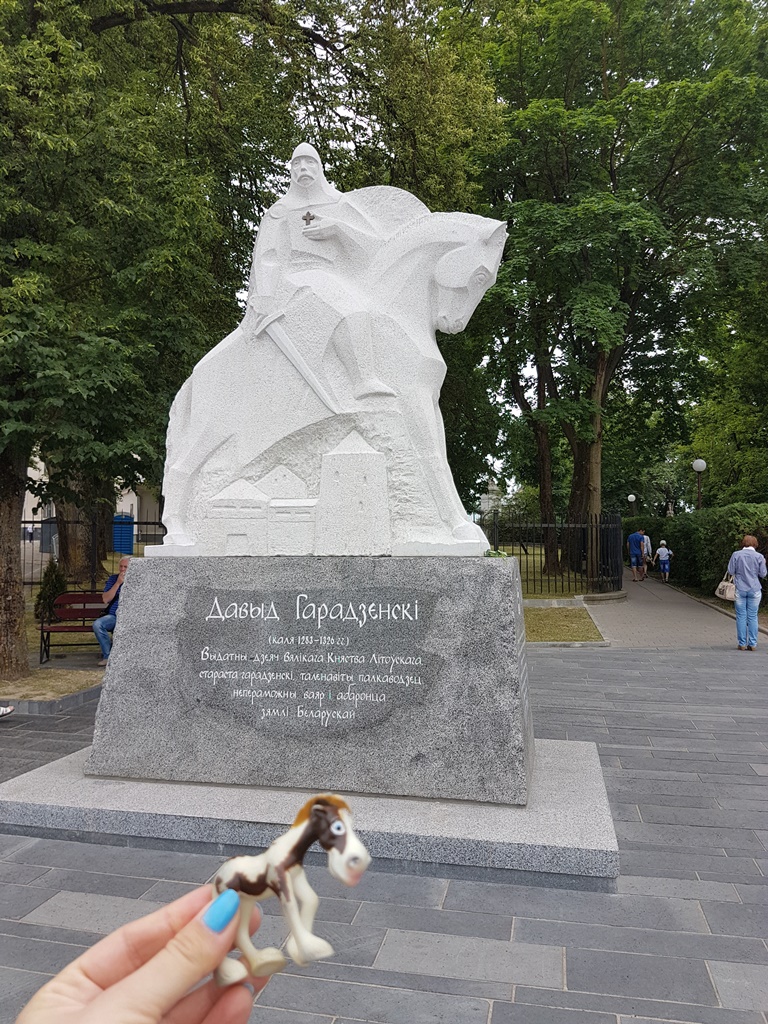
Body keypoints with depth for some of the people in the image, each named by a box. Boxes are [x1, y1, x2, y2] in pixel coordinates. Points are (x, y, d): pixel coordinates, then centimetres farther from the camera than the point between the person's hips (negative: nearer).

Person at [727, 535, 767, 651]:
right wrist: (763, 564, 19)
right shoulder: (759, 556, -2)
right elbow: (763, 573, 2)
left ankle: (742, 644, 6)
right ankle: (752, 644, 7)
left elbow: (731, 571, -1)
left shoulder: (736, 555, -3)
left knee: (741, 617, 4)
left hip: (740, 589, 0)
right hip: (754, 590, 0)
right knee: (753, 617, 6)